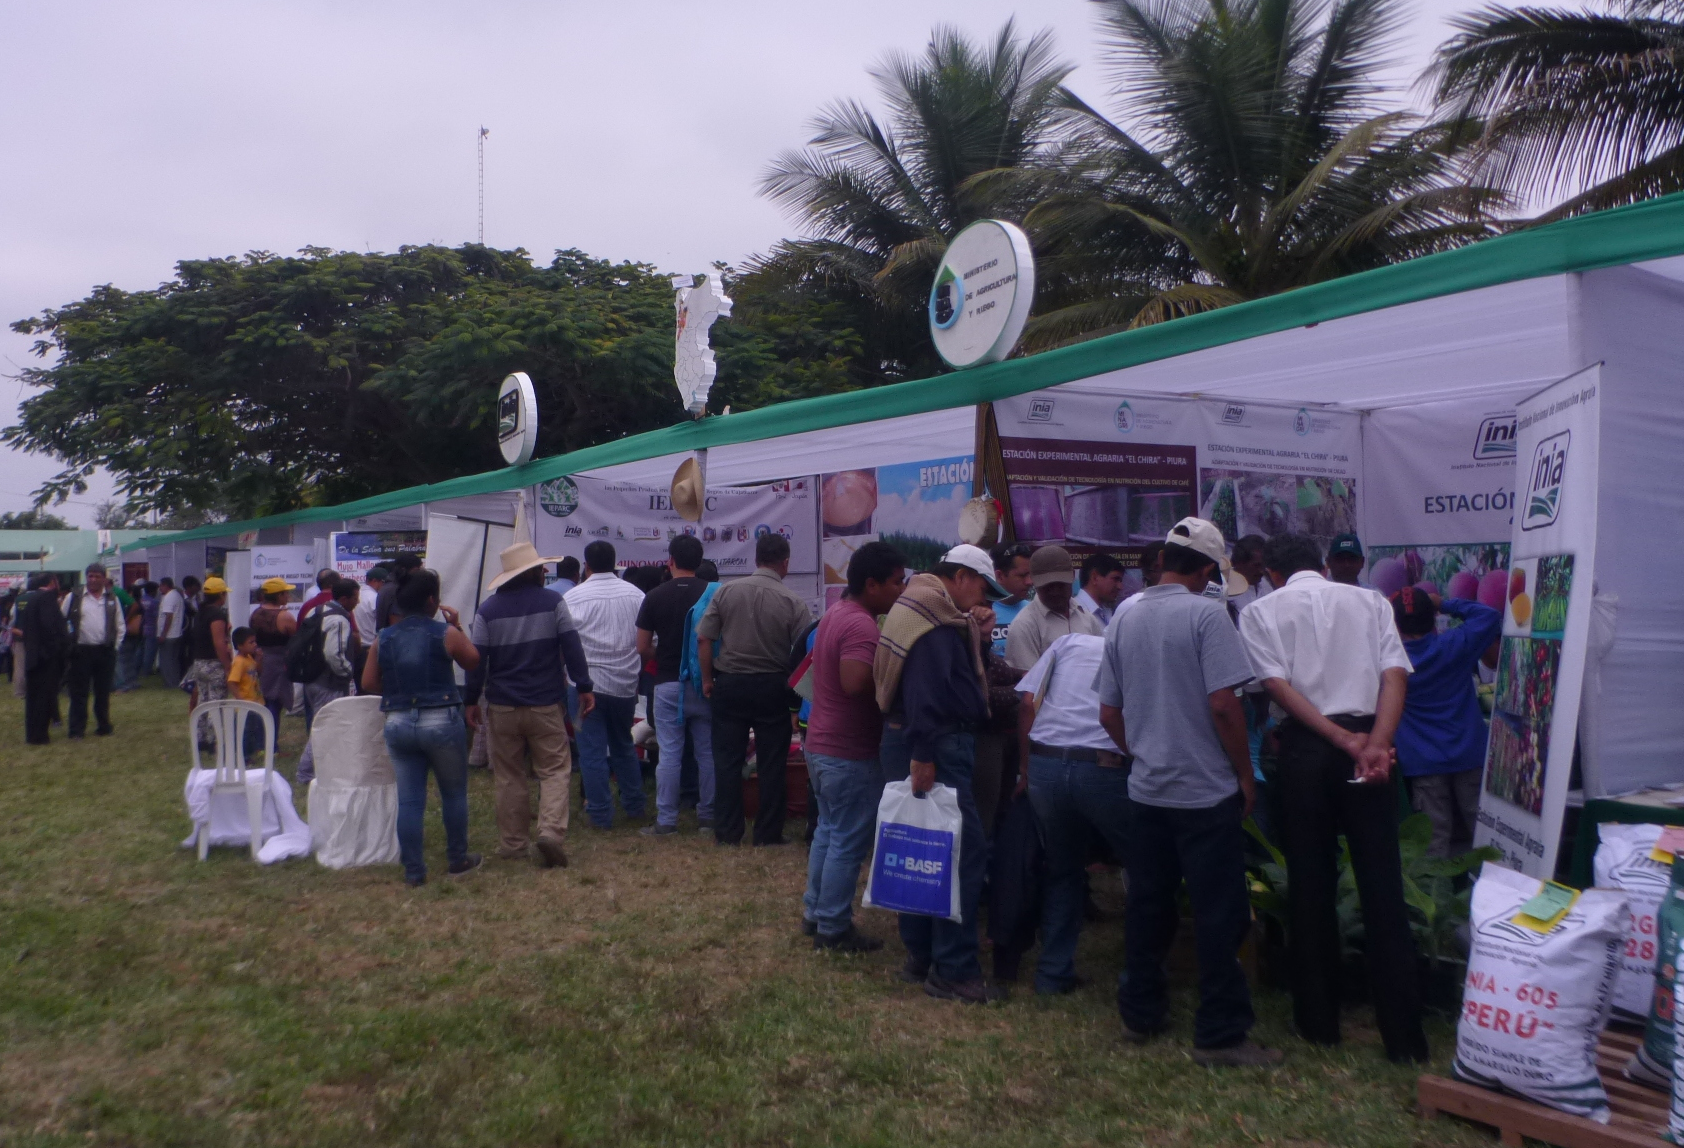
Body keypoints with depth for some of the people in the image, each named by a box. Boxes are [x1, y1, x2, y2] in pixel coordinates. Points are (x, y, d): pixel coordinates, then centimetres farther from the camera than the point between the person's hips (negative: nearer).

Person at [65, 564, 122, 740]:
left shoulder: (112, 598, 8)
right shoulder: (74, 597, 1)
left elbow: (120, 626, 12)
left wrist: (115, 646, 5)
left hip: (105, 651, 2)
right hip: (81, 651, -2)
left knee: (103, 692, 9)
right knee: (79, 692, 0)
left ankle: (104, 727, 20)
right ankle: (76, 730, 5)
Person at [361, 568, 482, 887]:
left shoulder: (383, 639, 2)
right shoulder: (446, 633, -8)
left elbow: (368, 683, 6)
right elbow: (473, 662, 7)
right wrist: (458, 626, 12)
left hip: (397, 724, 3)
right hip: (441, 720, -3)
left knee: (408, 800, 7)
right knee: (454, 793, 14)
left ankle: (413, 871, 11)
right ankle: (458, 860, 24)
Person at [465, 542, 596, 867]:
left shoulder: (487, 609, 0)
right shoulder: (553, 602, -4)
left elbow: (476, 659, 0)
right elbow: (572, 646, -6)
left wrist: (472, 700, 8)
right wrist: (584, 687, 0)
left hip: (501, 706, 2)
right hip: (547, 704, -2)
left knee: (508, 777, 11)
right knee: (554, 770, 4)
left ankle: (513, 844, 16)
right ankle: (551, 831, -15)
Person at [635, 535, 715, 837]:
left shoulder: (655, 597, -5)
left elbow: (643, 648, -3)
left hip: (669, 684, -1)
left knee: (669, 755, 2)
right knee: (707, 752, 10)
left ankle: (666, 820, 5)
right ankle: (709, 815, 17)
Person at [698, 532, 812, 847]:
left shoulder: (727, 592, -4)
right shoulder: (792, 602, -10)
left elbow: (704, 640, -3)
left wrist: (707, 679, 8)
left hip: (730, 683, 2)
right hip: (772, 687, -2)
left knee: (728, 760, 10)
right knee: (771, 763, 8)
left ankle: (727, 832, 15)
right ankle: (768, 833, 14)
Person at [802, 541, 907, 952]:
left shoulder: (835, 613, 9)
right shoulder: (861, 626, -23)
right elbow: (854, 682, -37)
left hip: (820, 744, 10)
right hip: (850, 753, -10)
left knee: (829, 830, 21)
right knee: (849, 842, 2)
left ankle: (814, 912, 31)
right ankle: (833, 930, 12)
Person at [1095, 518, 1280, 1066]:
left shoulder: (1126, 620, 6)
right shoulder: (1206, 613, -13)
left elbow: (1108, 714, 9)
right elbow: (1223, 703, -18)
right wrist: (1246, 775, -7)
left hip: (1146, 789, 6)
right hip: (1206, 790, -6)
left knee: (1148, 906, 14)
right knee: (1220, 913, 3)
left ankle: (1140, 1013, 24)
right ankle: (1221, 1034, 9)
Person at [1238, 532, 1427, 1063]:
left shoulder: (1261, 611, 7)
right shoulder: (1369, 601, 12)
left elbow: (1278, 685, -7)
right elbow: (1395, 674, -3)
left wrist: (1344, 740, -10)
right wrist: (1375, 744, -14)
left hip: (1304, 748, -1)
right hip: (1369, 742, 1)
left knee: (1310, 884, 9)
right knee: (1382, 885, 5)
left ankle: (1319, 1019, 19)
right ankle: (1404, 1033, 7)